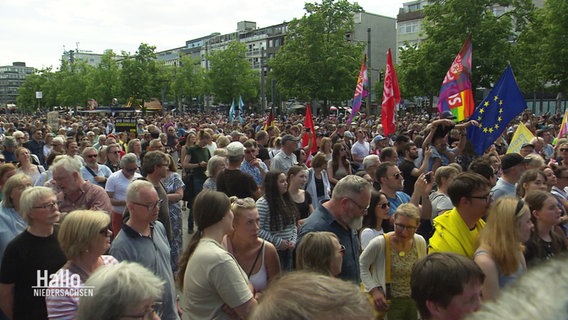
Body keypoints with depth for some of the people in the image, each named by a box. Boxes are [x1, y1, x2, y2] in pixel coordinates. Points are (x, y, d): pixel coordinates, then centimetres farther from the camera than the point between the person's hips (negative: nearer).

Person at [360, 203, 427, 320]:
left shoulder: (420, 242, -5)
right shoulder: (379, 243, -20)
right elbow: (362, 265, -9)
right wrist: (374, 290, -16)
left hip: (415, 302, 4)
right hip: (389, 303, -4)